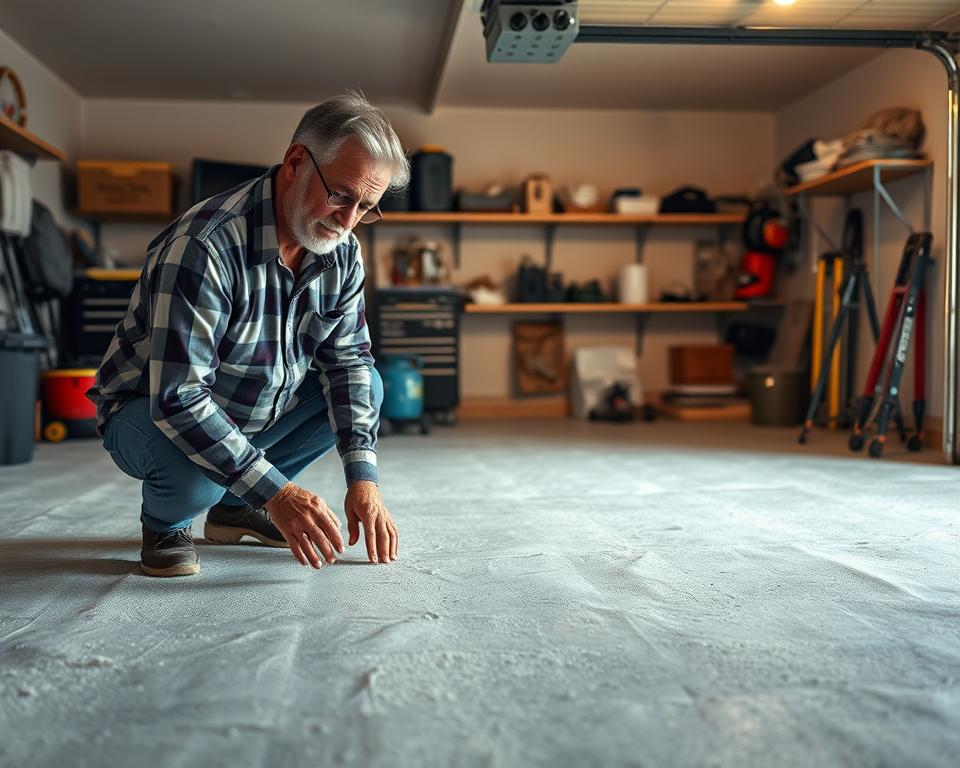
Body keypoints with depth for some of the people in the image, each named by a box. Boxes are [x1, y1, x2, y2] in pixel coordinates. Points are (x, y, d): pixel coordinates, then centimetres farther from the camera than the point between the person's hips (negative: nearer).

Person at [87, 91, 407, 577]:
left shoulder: (343, 253, -8)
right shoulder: (203, 247, -32)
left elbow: (348, 358, -5)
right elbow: (177, 398, -35)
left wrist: (362, 477, -18)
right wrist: (277, 491, -37)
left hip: (255, 414, 7)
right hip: (151, 410, -7)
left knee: (366, 387, -4)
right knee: (194, 475, -38)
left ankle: (236, 508, 8)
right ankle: (164, 523, 2)